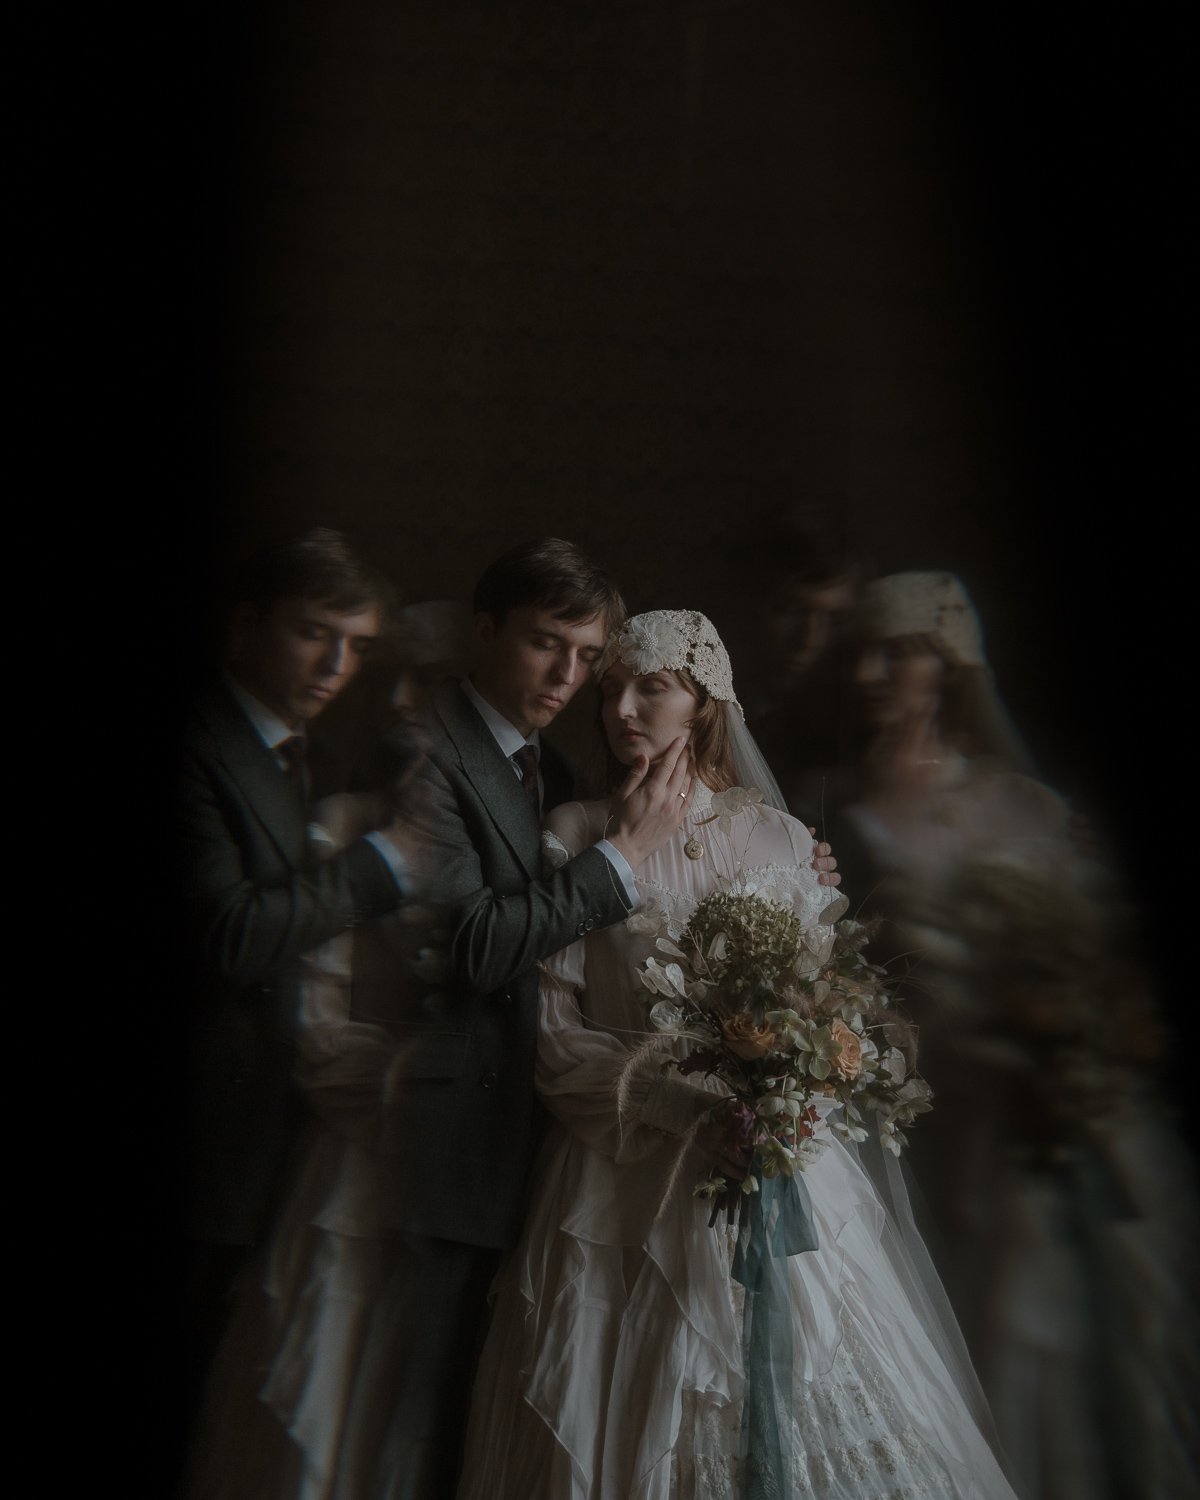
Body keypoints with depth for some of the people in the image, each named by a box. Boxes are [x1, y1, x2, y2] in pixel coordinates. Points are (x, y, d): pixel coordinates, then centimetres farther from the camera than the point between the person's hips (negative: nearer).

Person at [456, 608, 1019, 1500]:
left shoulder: (781, 839, 5)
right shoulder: (575, 838, -1)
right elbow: (556, 1033, -5)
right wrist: (692, 1112, -17)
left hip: (780, 1157, 2)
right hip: (631, 1179, -2)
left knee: (807, 1417, 3)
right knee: (635, 1424, 1)